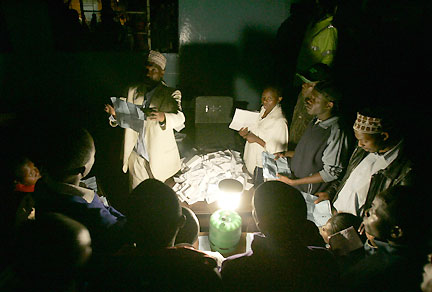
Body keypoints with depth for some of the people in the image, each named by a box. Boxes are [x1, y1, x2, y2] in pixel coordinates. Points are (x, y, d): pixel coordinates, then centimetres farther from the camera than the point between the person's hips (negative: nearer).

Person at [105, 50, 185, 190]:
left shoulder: (171, 94, -6)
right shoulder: (133, 91, 6)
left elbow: (180, 118, -21)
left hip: (158, 157, -2)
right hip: (136, 156, 3)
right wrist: (115, 114, -15)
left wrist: (163, 117, -43)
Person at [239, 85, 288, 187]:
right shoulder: (262, 111, 3)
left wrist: (257, 139, -24)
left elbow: (278, 150, -24)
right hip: (253, 161, 8)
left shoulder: (280, 121, -24)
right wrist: (246, 133, -3)